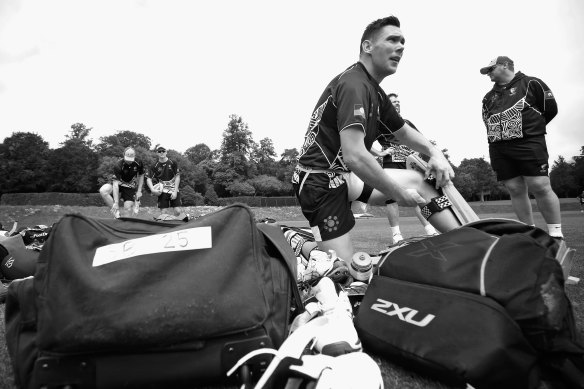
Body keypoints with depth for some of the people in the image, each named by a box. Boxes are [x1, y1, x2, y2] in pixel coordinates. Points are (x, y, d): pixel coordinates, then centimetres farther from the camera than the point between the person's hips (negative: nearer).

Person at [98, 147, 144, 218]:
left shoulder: (139, 164, -16)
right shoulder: (118, 165, -26)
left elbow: (141, 176, 3)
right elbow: (115, 184, -30)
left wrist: (139, 191, -5)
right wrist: (116, 203, -35)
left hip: (130, 187, 1)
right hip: (119, 184, -1)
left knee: (128, 208, -15)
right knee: (103, 190, -30)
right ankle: (116, 213, -21)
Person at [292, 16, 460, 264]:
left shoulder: (375, 93, 12)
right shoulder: (354, 84, -18)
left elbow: (403, 131, 26)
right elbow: (354, 155, -29)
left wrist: (435, 153, 7)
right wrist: (398, 193, -18)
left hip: (344, 175, 10)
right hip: (321, 181, -10)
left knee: (417, 180, 8)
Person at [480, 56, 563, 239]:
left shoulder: (531, 83, 6)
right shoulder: (489, 97, 21)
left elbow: (550, 109, 4)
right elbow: (487, 120, 24)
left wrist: (530, 127, 10)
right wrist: (505, 130, 9)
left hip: (529, 144, -5)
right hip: (498, 149, 5)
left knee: (540, 187, -12)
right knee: (515, 190, 2)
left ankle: (556, 233, -3)